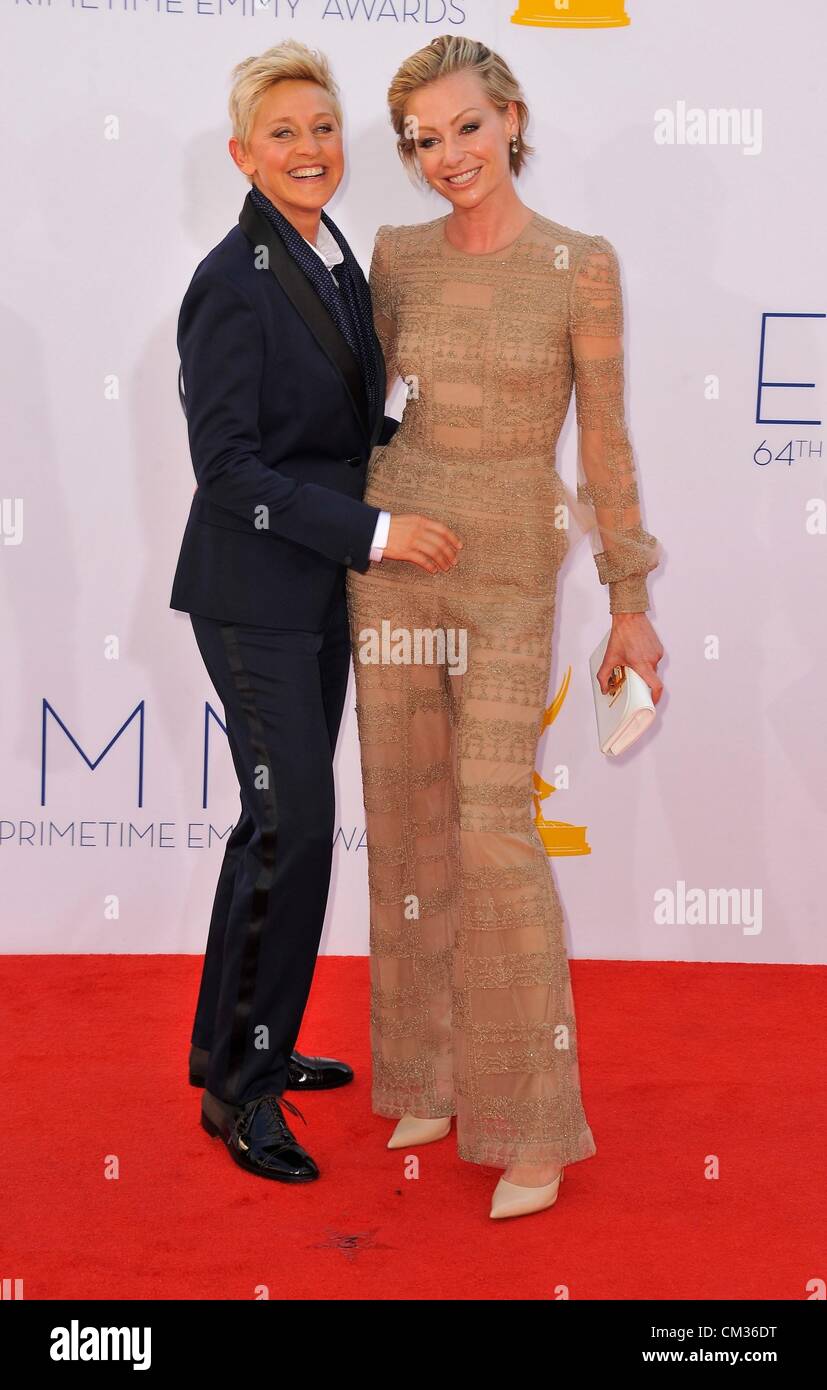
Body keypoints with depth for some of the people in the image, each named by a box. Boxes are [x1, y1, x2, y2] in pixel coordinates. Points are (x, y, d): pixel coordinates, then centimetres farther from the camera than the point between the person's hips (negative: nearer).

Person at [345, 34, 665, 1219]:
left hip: (510, 577, -4)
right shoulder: (398, 256, 4)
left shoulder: (583, 264, -7)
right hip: (394, 558, 4)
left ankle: (534, 1123, 0)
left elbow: (606, 442, -4)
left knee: (495, 834, -11)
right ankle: (435, 1073, 24)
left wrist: (632, 606, -3)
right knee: (410, 826, 8)